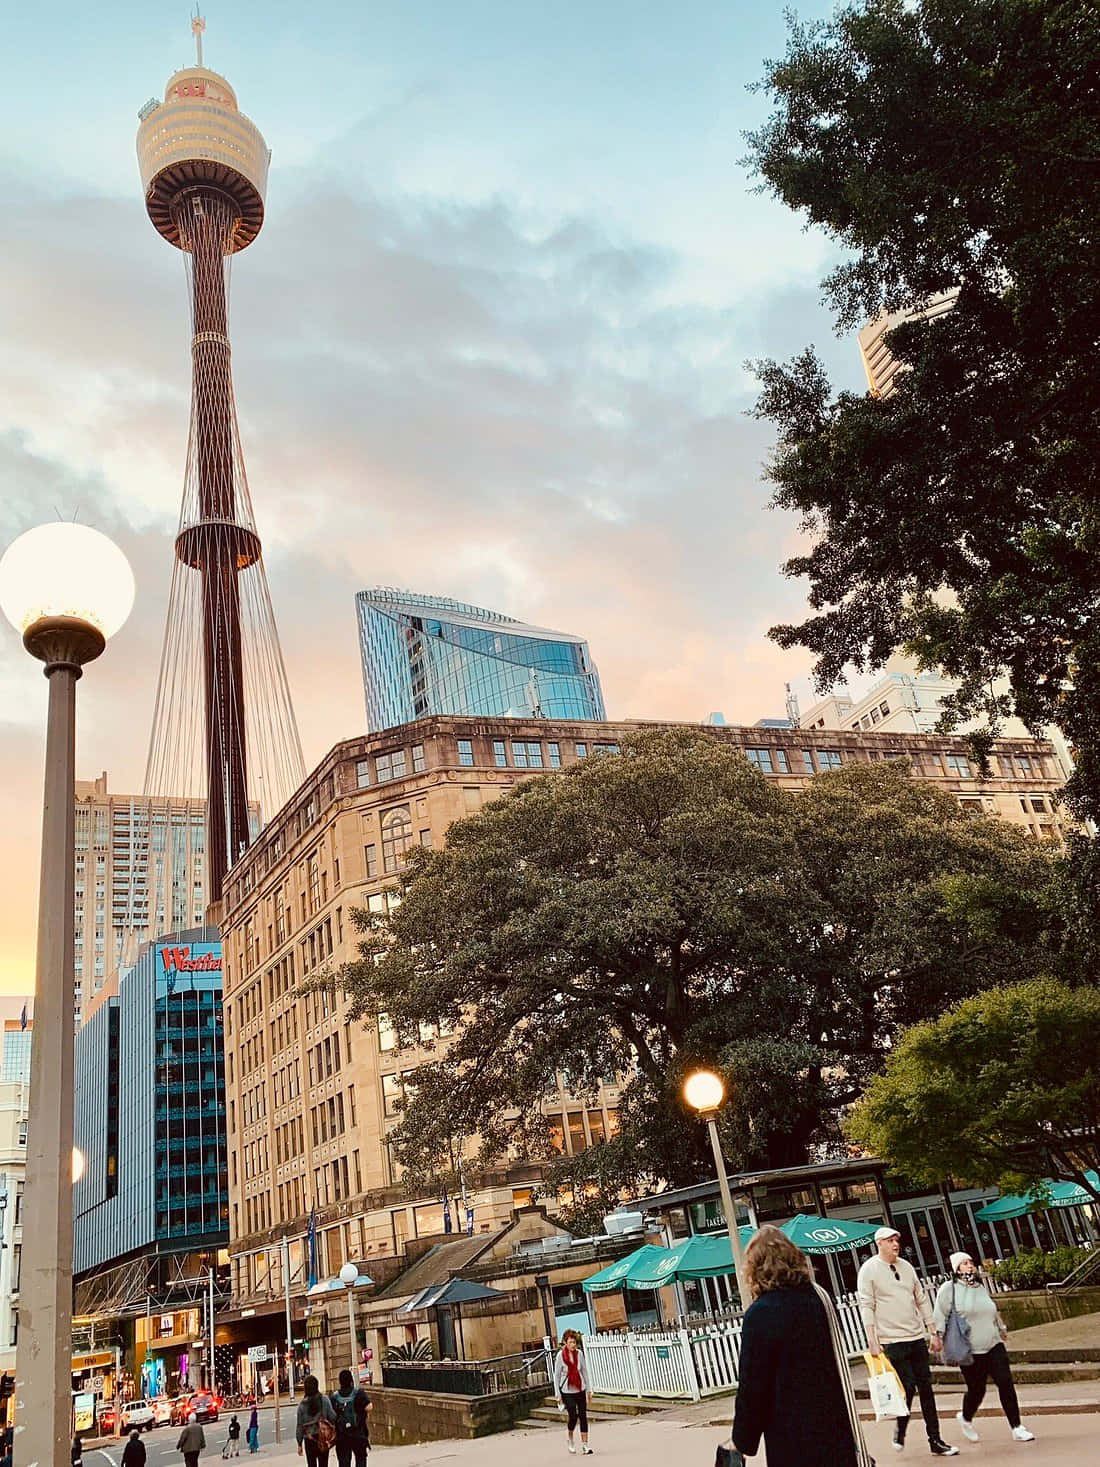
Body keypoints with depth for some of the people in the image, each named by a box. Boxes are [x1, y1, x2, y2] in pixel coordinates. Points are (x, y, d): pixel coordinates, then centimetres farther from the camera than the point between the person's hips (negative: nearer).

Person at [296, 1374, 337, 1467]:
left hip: (309, 1439, 0)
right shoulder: (324, 1400, -8)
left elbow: (300, 1425, -1)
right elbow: (332, 1417, -10)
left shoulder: (302, 1404, -5)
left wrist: (299, 1444, 7)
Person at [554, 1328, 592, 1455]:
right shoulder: (560, 1355, -13)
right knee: (573, 1416, -8)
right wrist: (558, 1394, -7)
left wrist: (588, 1388, 8)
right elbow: (556, 1375, -7)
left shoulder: (579, 1353, -3)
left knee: (583, 1416, 1)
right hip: (567, 1391, -3)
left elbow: (584, 1371, 7)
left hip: (580, 1389, 3)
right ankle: (570, 1439, 21)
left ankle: (585, 1445, 8)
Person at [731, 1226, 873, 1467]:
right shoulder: (818, 1295, 0)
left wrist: (743, 1441, -3)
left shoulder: (759, 1314, -18)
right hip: (836, 1425, 6)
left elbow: (752, 1386, -15)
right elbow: (837, 1361, 11)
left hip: (793, 1438, -6)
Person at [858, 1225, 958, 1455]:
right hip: (893, 1341, -6)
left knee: (925, 1387, 7)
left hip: (917, 1337, 6)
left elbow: (921, 1300, 15)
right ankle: (899, 1433, 14)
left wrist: (933, 1333, 12)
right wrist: (872, 1341, -16)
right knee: (907, 1387, -8)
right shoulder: (869, 1270, -8)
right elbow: (866, 1306, -11)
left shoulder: (906, 1267, 10)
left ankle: (935, 1441, 14)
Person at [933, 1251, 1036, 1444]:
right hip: (969, 1350, -5)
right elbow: (940, 1317, -7)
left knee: (1006, 1383, -6)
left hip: (994, 1346, 5)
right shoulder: (949, 1289, -7)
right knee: (976, 1390, 2)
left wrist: (1002, 1328, 32)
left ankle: (1017, 1428, 1)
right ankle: (966, 1419, 31)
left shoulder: (981, 1288, 13)